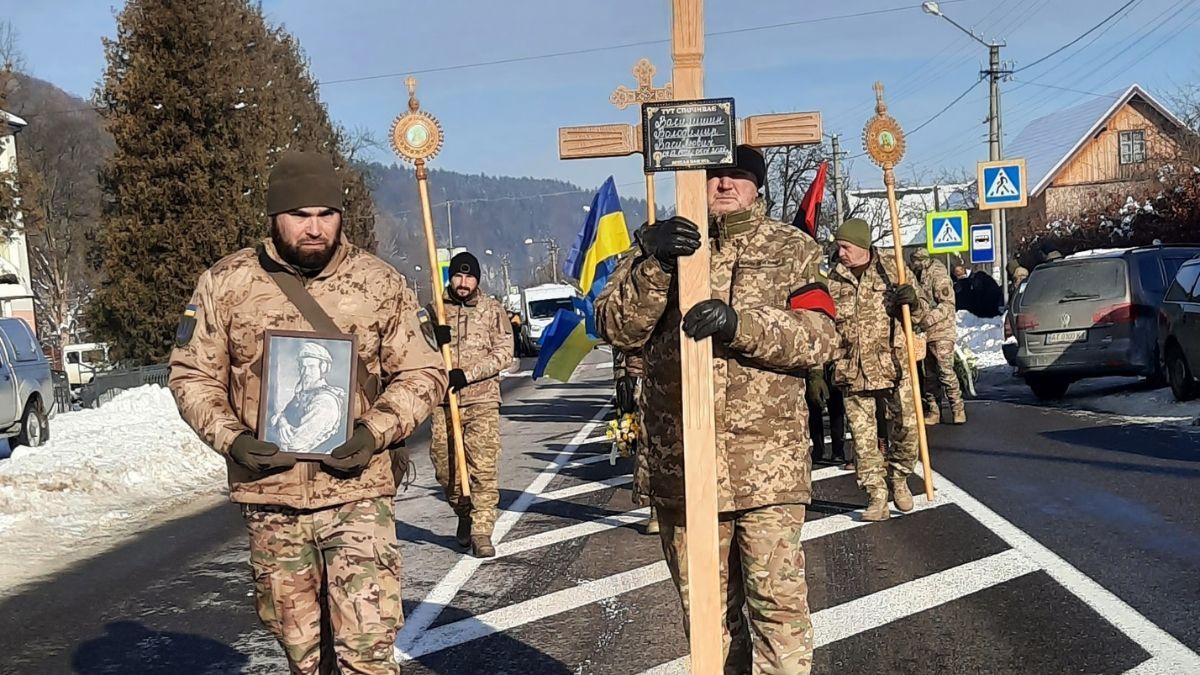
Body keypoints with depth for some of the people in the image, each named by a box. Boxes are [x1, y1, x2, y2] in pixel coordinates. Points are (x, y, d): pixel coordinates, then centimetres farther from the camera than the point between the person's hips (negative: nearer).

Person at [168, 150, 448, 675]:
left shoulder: (379, 282, 0)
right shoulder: (224, 284, 1)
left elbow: (422, 374, 4)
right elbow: (192, 376, 8)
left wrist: (375, 432, -13)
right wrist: (231, 439, -9)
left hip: (356, 493, -1)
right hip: (267, 497, 2)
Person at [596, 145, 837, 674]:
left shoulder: (791, 250, 6)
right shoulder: (662, 242, 9)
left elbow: (818, 338, -6)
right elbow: (616, 328, -2)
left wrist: (741, 324, -22)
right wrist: (655, 264, -18)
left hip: (768, 461, -2)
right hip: (678, 461, 2)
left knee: (777, 599, -4)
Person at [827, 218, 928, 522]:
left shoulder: (892, 269, 1)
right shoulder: (834, 280, 6)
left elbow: (920, 311, 6)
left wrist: (913, 301, -18)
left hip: (894, 366, -1)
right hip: (852, 372, 1)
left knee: (906, 426, -1)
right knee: (863, 437, 2)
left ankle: (898, 478, 24)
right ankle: (876, 495, 10)